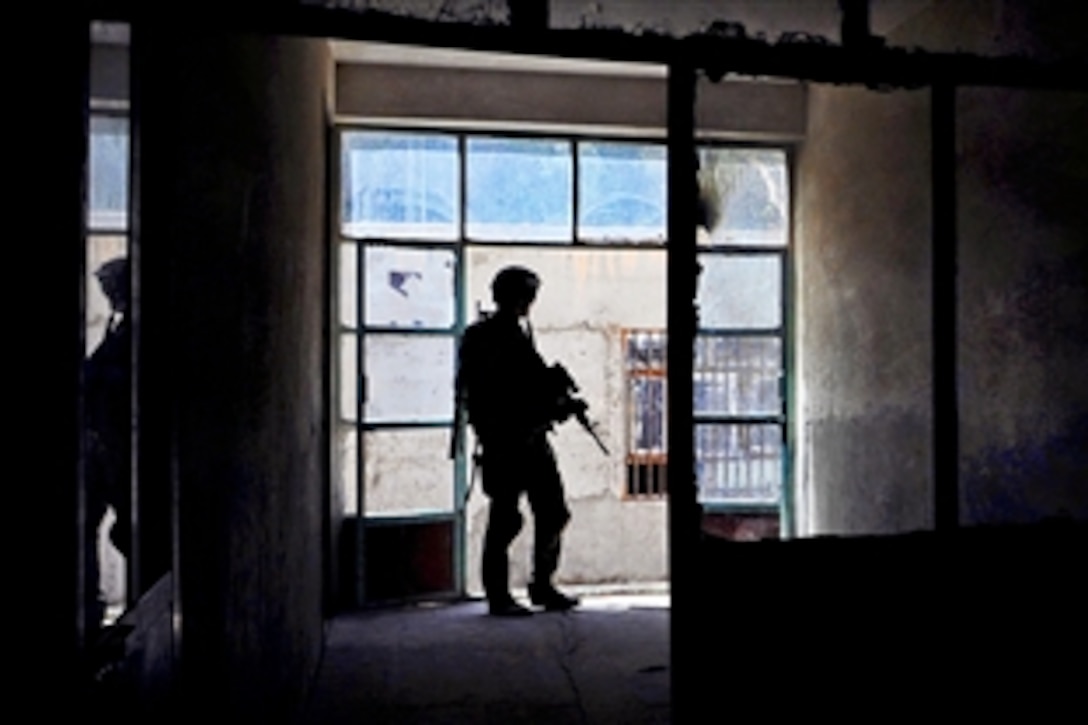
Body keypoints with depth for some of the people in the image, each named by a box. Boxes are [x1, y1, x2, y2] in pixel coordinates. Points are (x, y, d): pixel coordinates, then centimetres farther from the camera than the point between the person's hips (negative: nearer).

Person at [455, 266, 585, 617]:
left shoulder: (521, 333, 17)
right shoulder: (480, 338, -6)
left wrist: (561, 402, 0)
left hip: (533, 439, 8)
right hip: (503, 442, -8)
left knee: (553, 513, 9)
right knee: (505, 520, -2)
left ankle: (543, 585, 23)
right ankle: (498, 596, 9)